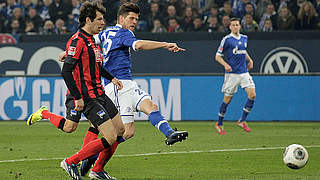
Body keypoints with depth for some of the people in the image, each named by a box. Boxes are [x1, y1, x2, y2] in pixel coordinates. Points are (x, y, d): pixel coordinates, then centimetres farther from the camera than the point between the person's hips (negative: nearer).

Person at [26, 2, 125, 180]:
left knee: (120, 130, 10)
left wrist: (111, 78, 23)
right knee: (110, 138, -13)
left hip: (99, 94, 10)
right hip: (87, 98, -10)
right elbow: (66, 71, -22)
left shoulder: (91, 39, 13)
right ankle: (70, 162, 0)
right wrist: (78, 98, -23)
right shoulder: (77, 41, -17)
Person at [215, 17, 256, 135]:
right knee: (227, 99, 0)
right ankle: (219, 124, 18)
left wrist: (249, 60, 14)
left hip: (244, 72, 5)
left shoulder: (244, 38, 11)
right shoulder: (227, 39, -7)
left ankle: (242, 121, 1)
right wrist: (225, 65, -21)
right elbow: (218, 56, -5)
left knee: (252, 95, -10)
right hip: (232, 73, -5)